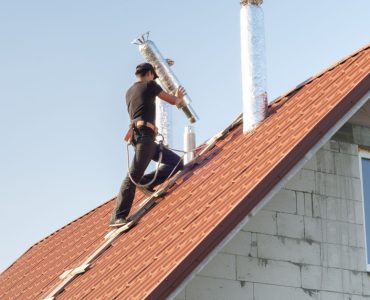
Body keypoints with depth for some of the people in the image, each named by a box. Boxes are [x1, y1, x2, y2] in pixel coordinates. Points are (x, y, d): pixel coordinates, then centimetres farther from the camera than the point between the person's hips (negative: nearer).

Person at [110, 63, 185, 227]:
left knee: (176, 162, 8)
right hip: (145, 135, -9)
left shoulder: (129, 92, 25)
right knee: (134, 175, -16)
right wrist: (179, 98, 37)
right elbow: (173, 100, 14)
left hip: (138, 135, 9)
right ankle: (118, 216, -23)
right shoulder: (149, 85, 5)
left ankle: (147, 182, -3)